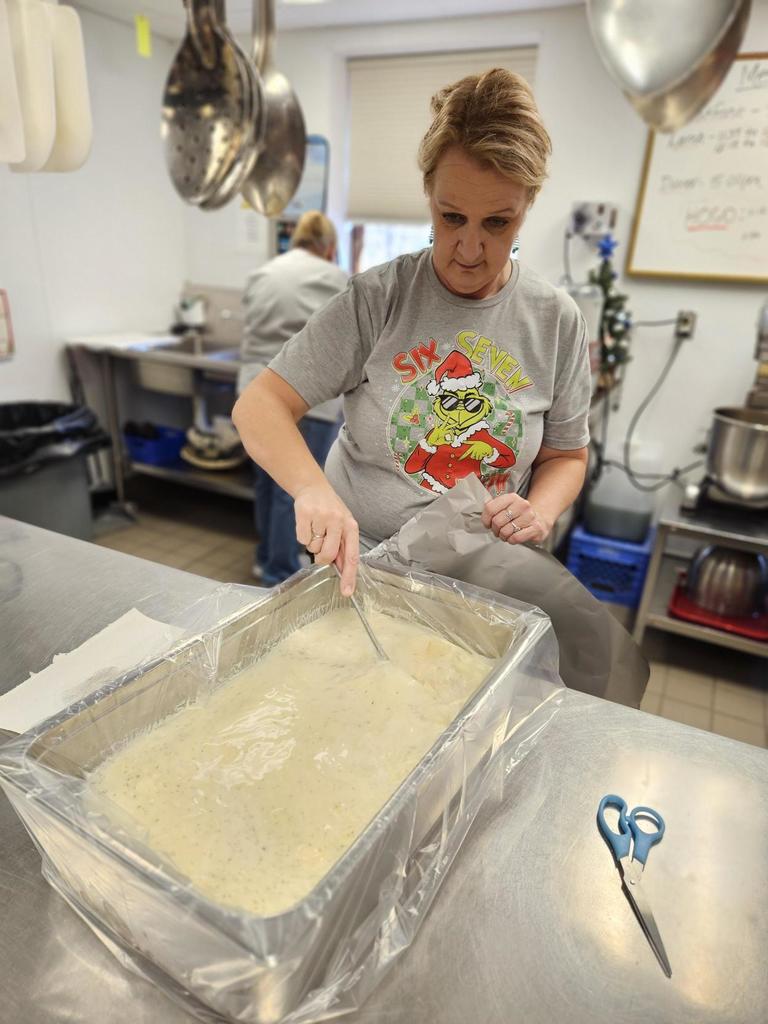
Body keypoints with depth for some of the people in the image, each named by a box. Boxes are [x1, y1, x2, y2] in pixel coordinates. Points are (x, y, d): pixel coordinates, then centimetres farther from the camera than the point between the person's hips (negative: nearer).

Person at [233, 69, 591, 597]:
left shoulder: (557, 320, -4)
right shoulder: (376, 298, -11)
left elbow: (566, 455, 6)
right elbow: (260, 405, -13)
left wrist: (539, 511, -16)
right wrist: (313, 487, -32)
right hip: (354, 558, -1)